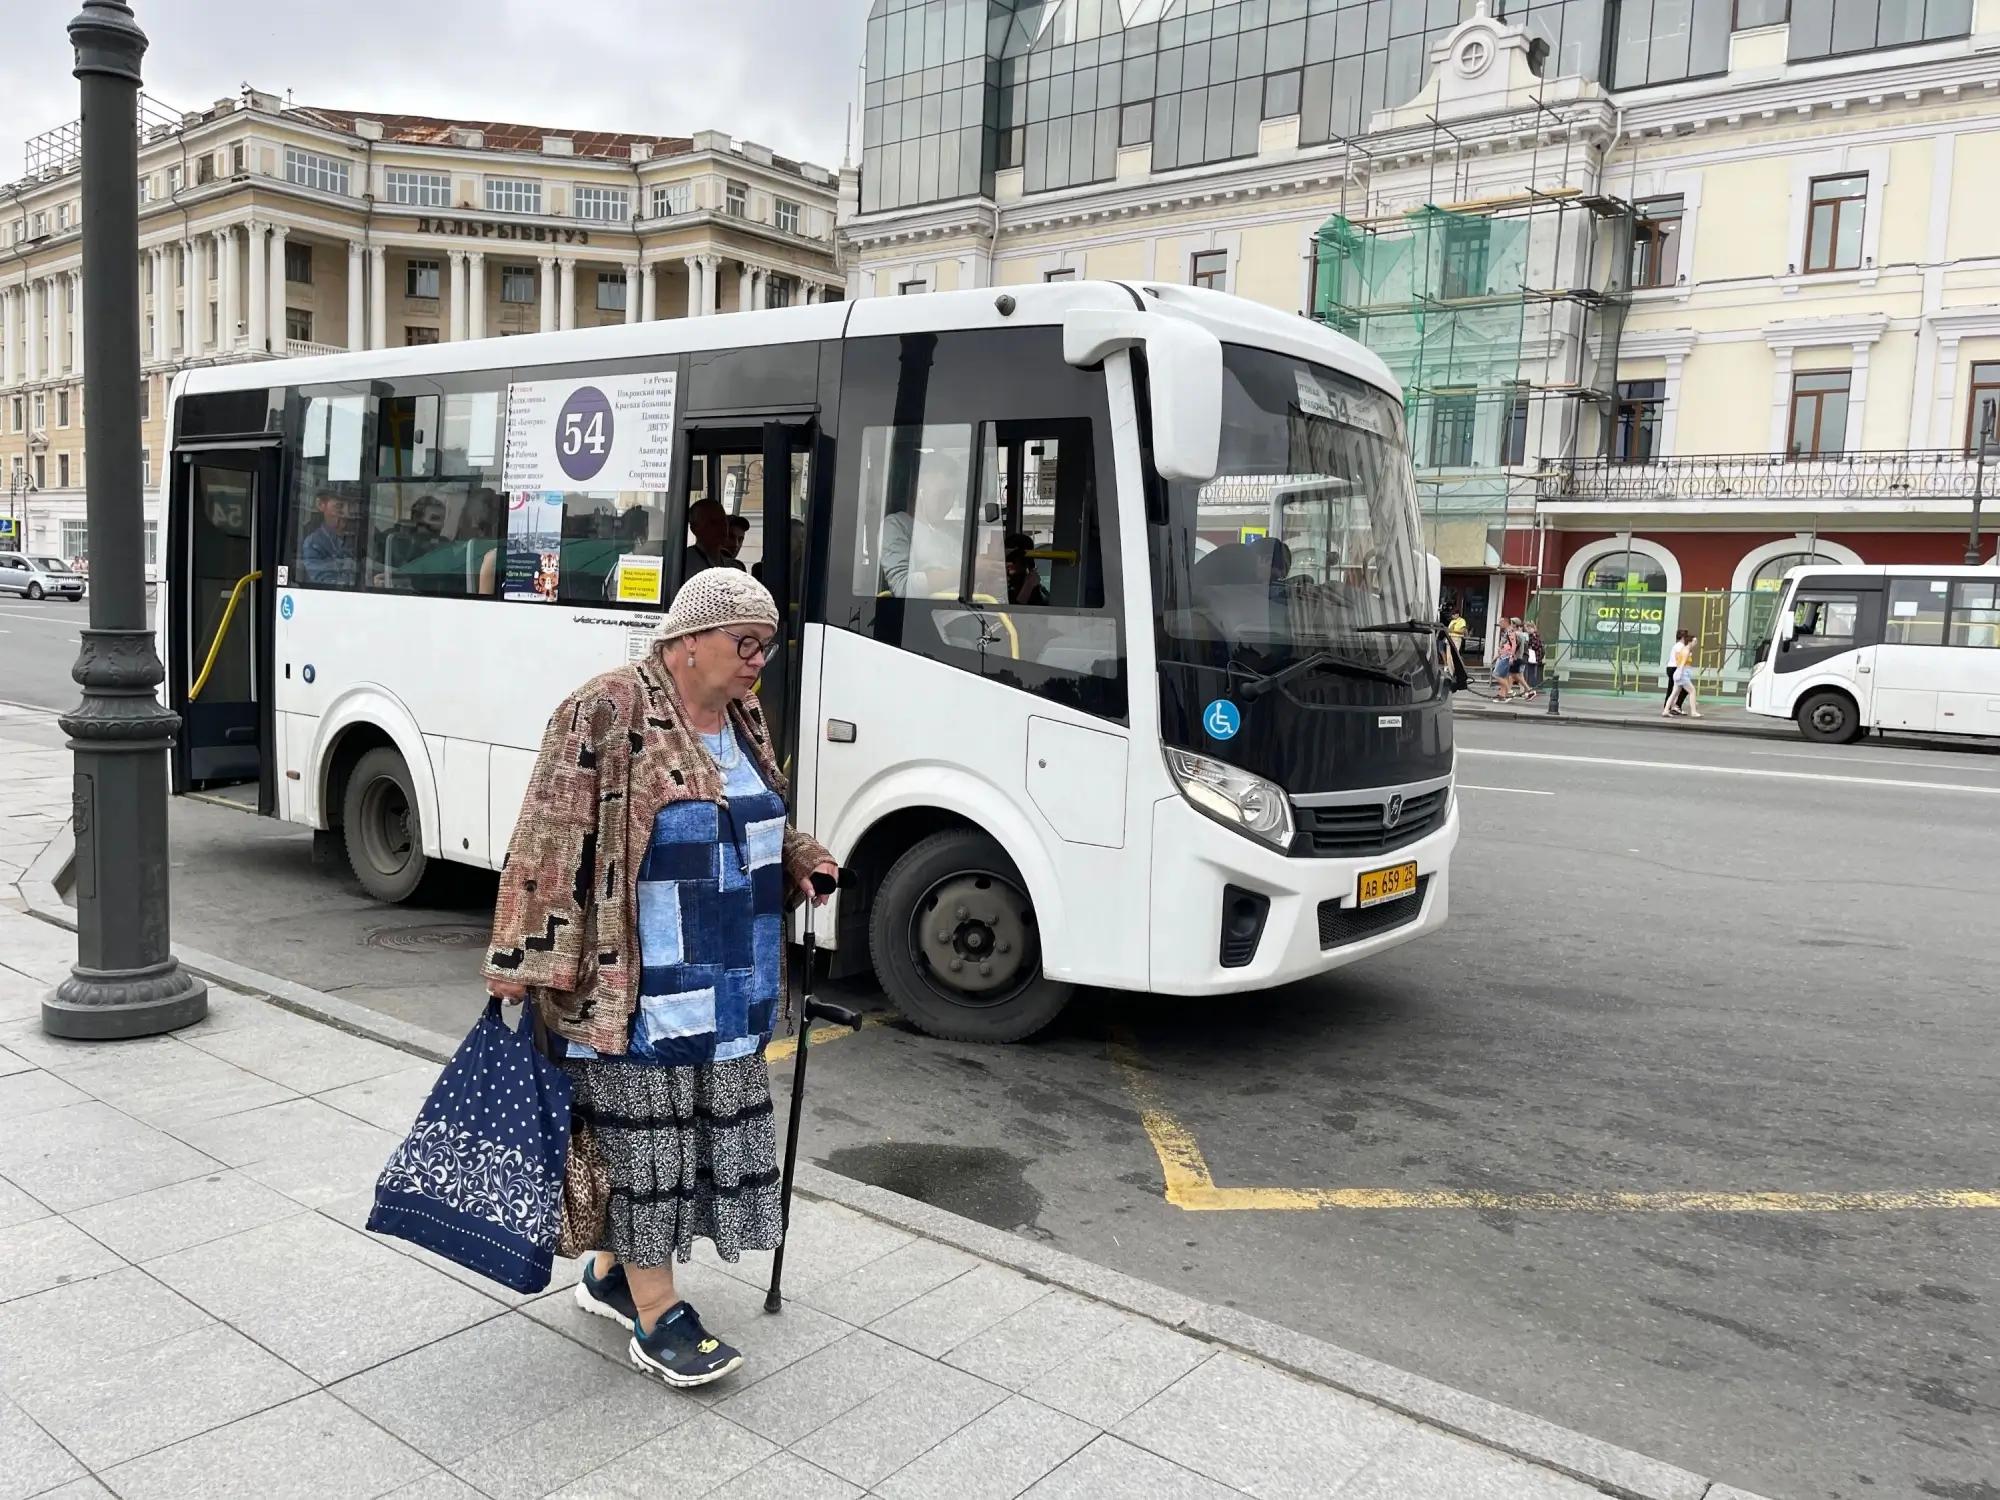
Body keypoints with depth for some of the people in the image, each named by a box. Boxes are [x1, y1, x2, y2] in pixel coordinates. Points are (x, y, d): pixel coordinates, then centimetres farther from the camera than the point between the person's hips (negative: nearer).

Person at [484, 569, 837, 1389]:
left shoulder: (744, 716, 10)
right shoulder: (608, 711, -15)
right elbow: (549, 841, -16)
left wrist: (799, 859, 7)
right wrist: (521, 959, -17)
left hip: (727, 990, 8)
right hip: (634, 989, -8)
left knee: (701, 1129, 15)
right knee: (644, 1134, 2)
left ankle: (613, 1271, 33)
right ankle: (656, 1314, 16)